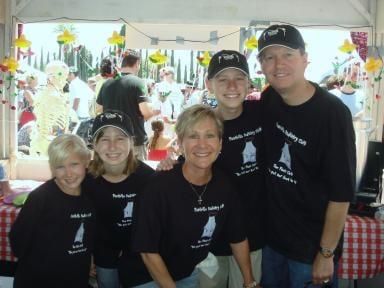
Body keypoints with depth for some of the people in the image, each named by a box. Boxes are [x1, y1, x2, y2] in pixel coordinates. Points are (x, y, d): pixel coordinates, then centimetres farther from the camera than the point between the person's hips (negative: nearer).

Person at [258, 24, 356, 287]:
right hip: (271, 235, 6)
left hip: (312, 245, -5)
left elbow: (341, 194, -19)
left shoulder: (333, 113, -22)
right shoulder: (269, 100, -5)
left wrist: (326, 254, -15)